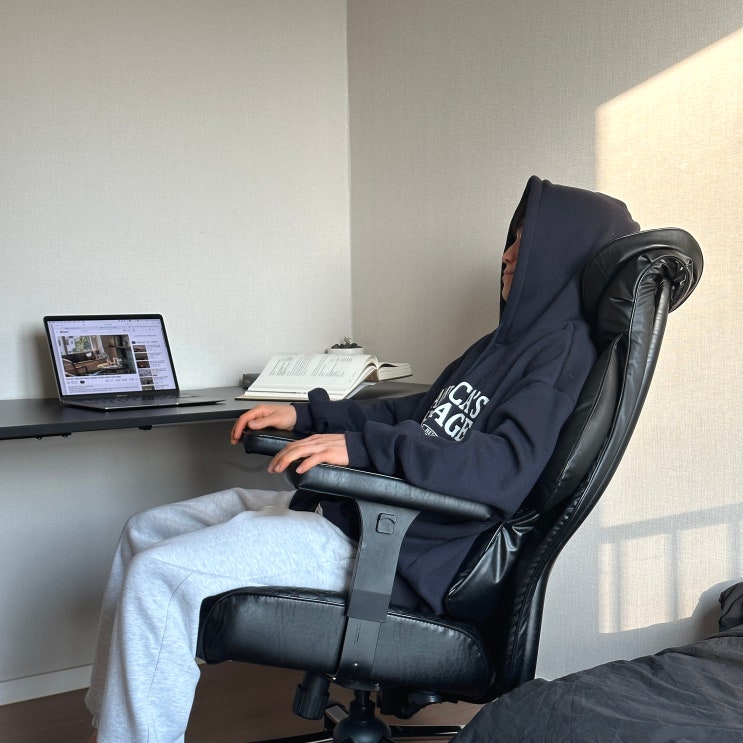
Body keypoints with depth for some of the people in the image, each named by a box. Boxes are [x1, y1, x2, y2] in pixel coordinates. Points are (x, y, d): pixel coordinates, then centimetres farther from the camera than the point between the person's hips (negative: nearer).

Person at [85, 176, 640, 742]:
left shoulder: (564, 350, -11)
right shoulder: (514, 339, 20)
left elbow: (505, 471, -26)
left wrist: (364, 447, -30)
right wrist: (305, 415, 17)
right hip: (352, 506, 11)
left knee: (157, 576, -22)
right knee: (145, 531, 13)